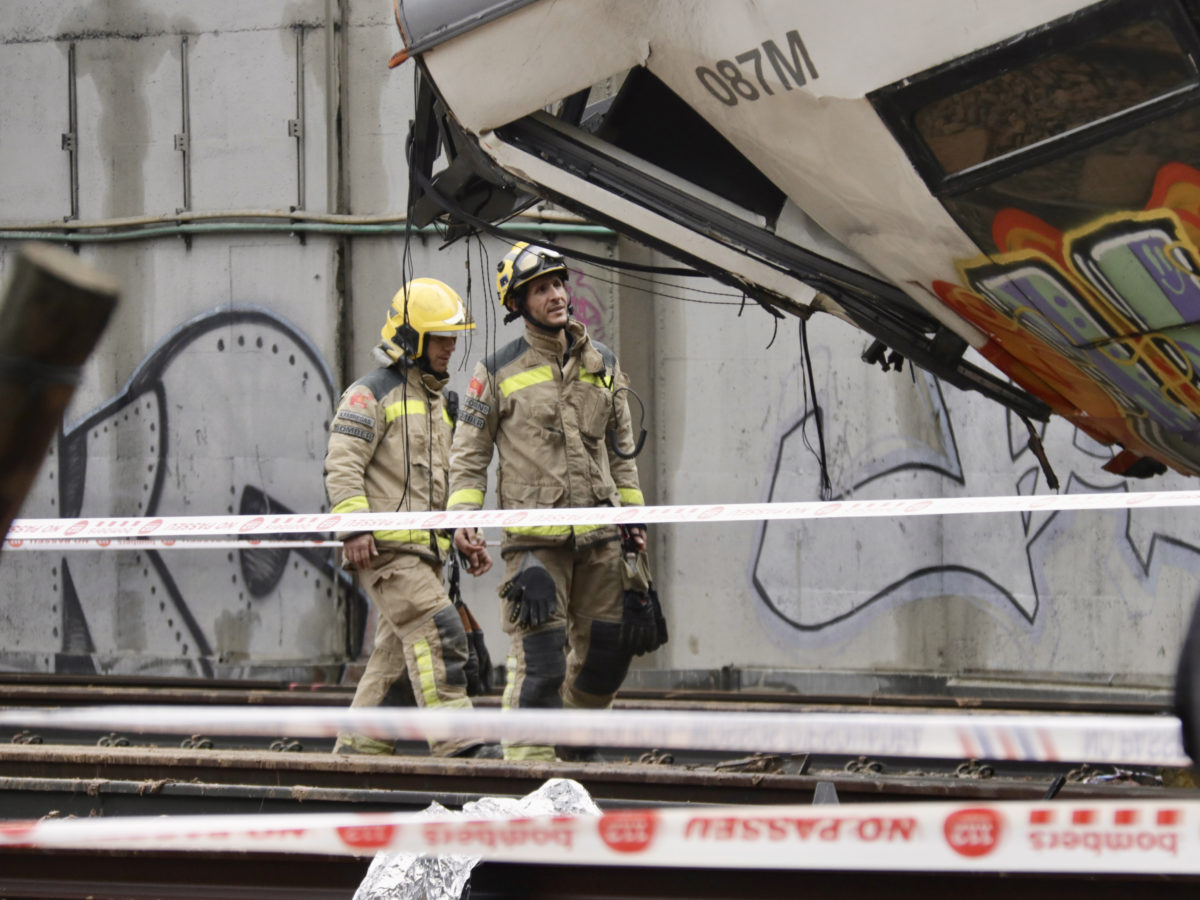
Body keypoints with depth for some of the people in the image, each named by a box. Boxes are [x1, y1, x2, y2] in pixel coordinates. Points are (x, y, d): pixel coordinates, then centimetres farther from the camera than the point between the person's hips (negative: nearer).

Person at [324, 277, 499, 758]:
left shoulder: (438, 402, 25)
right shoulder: (371, 394, -3)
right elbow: (342, 465, -11)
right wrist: (354, 527, -22)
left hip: (423, 549, 9)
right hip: (385, 545, -9)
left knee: (399, 656, 8)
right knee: (438, 631, -19)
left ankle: (358, 748, 14)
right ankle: (456, 744, -22)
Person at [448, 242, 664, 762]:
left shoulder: (601, 363, 13)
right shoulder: (497, 372, 1)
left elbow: (621, 448, 20)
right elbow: (469, 451, 4)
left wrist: (632, 516, 17)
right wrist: (462, 515, -8)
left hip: (600, 534, 4)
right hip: (534, 537, -4)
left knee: (606, 650, 8)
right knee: (539, 657, -10)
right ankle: (529, 761, -4)